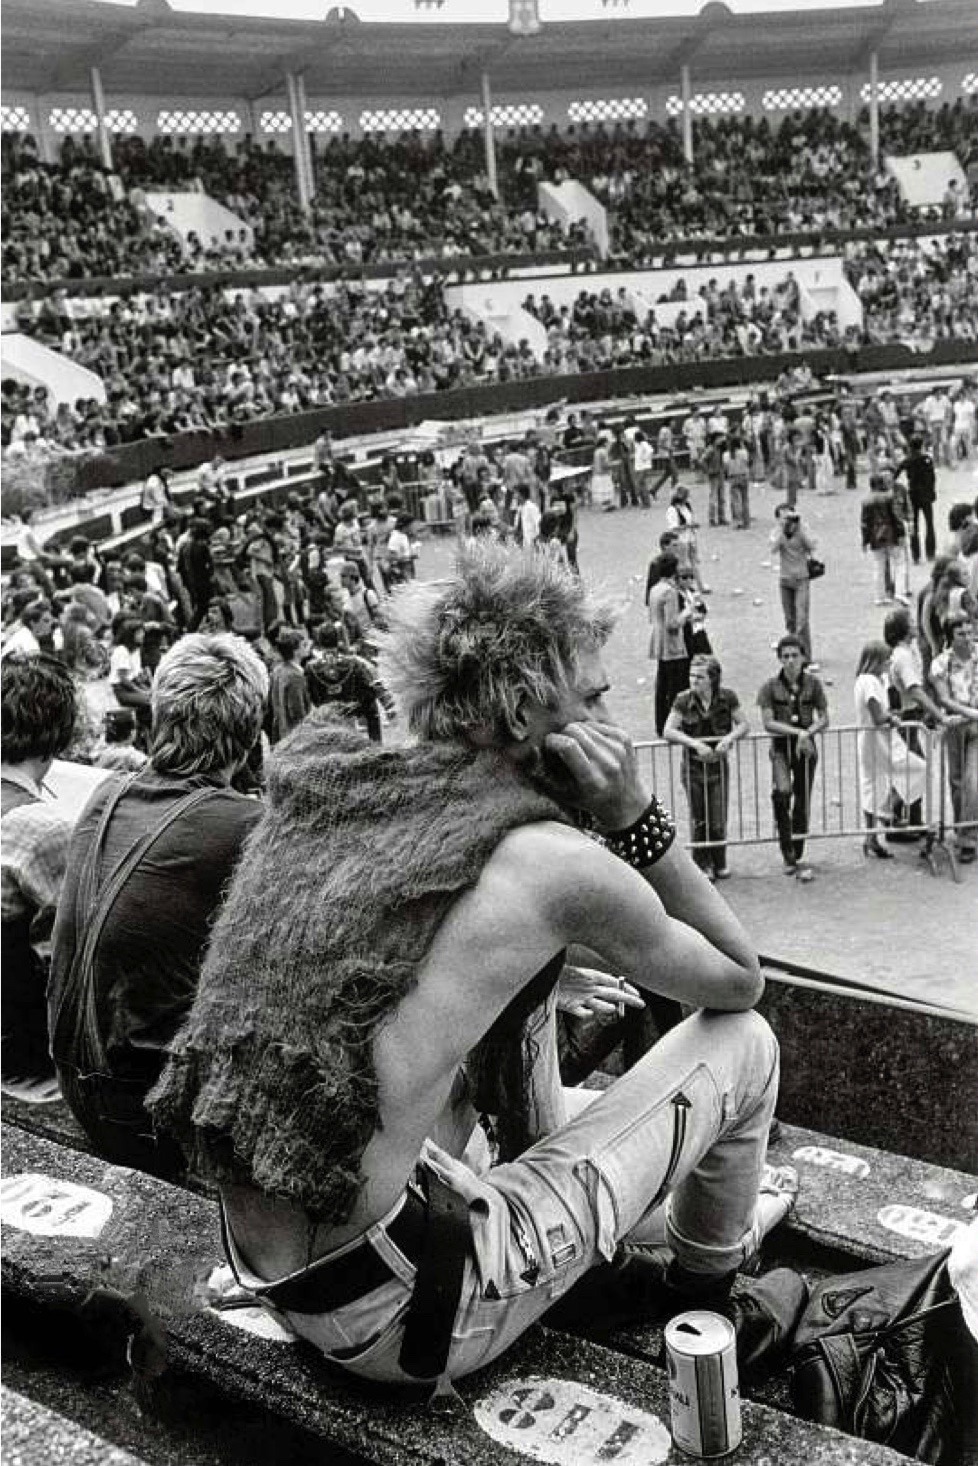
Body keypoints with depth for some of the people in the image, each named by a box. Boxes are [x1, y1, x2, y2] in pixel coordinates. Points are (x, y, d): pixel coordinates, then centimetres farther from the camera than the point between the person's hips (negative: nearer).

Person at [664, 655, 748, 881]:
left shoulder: (727, 698, -6)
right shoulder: (683, 701, -9)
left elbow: (743, 725, -1)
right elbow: (669, 731, -15)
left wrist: (729, 738, -22)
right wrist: (695, 743, -26)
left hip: (718, 764, 0)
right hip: (693, 767, 0)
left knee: (718, 821, 1)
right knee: (698, 820, 5)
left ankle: (719, 864, 23)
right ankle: (702, 865, 21)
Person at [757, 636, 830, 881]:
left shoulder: (813, 684, 0)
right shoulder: (771, 686, -3)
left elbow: (824, 719, 1)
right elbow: (768, 723, -9)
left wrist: (807, 733, -16)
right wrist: (798, 731, -16)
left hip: (806, 748, 2)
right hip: (781, 747, -2)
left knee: (802, 803, 7)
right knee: (782, 792, -26)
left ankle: (796, 858, 21)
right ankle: (788, 855, -18)